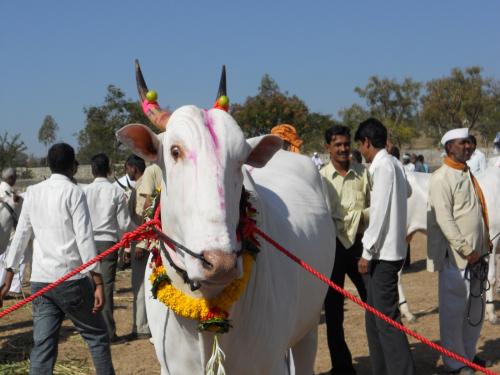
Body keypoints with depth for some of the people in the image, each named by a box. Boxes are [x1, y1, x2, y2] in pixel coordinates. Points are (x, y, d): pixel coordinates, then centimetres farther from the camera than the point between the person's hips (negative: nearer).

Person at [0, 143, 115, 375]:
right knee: (97, 336, 10)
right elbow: (84, 239, -11)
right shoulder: (73, 193, -6)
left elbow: (20, 237, 11)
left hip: (39, 281, 5)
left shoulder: (32, 193, 9)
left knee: (43, 346, 5)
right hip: (71, 279, -5)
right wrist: (98, 283, -10)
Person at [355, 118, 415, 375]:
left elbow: (380, 213, -19)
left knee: (386, 318, -8)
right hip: (390, 250, 9)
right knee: (375, 317, 14)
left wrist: (367, 253, -14)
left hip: (384, 253, -9)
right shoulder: (394, 164, 12)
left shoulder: (382, 166, -15)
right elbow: (406, 191, 32)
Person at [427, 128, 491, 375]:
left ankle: (468, 354, 30)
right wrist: (466, 250, -19)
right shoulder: (442, 178, -12)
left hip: (475, 255, 9)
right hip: (455, 256, -9)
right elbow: (444, 220, -19)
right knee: (454, 310, 1)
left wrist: (481, 248, 13)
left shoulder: (468, 174, 15)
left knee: (475, 309, 17)